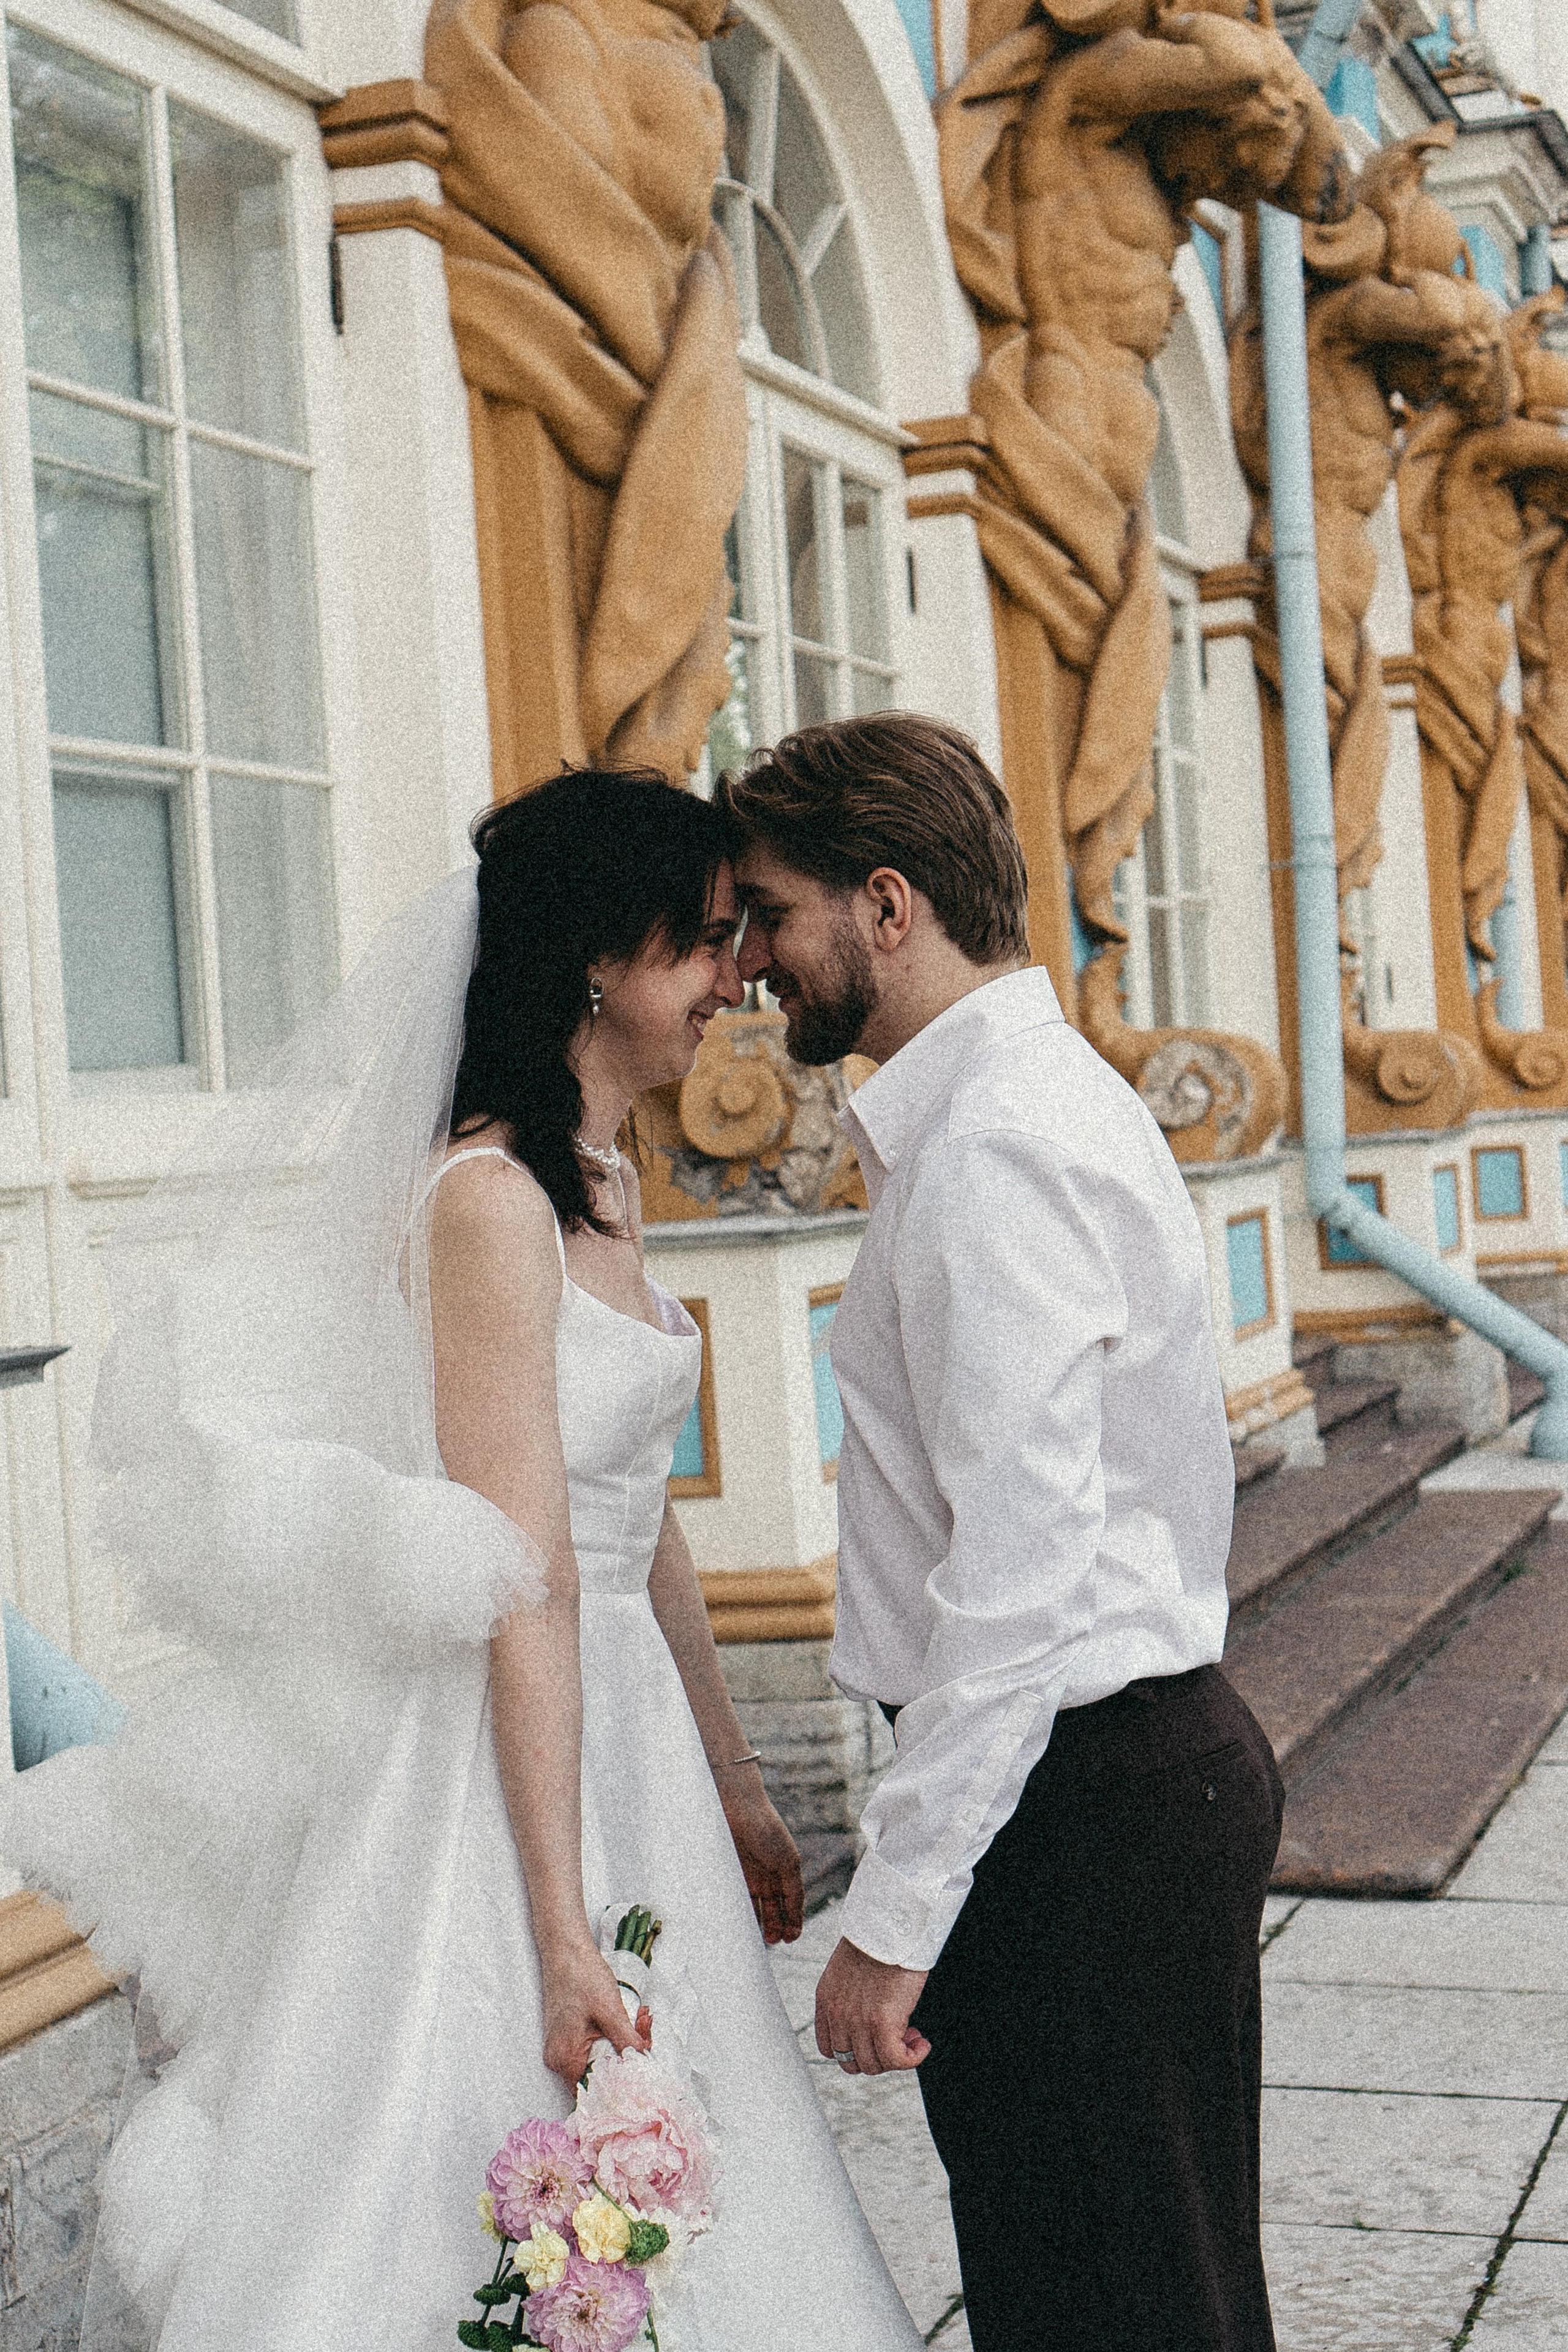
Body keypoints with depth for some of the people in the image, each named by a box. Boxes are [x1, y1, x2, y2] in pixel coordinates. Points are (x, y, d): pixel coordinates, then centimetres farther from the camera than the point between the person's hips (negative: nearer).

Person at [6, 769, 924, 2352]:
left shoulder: (600, 1184, 10)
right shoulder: (489, 1199, -19)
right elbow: (525, 1592, -22)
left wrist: (731, 1787, 20)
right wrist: (562, 1930, -22)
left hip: (621, 1747, 9)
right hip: (502, 1767, -9)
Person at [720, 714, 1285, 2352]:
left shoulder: (994, 1147, -19)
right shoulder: (1037, 1098, 14)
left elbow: (1021, 1575, -25)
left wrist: (892, 1915, -20)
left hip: (1079, 1798, -10)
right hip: (1160, 1755, 10)